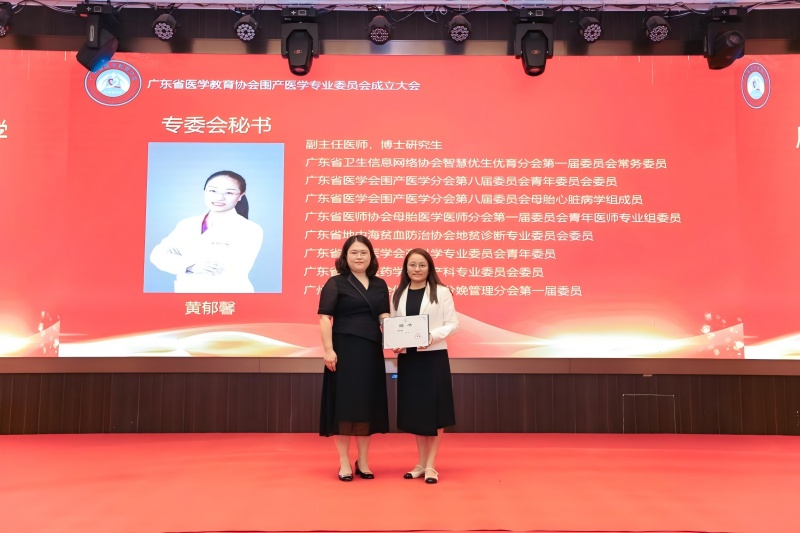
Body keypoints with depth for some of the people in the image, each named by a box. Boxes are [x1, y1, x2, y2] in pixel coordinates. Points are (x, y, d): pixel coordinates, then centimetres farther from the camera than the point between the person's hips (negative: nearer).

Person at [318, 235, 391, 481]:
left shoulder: (380, 285, 11)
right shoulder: (335, 283, -2)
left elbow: (384, 316, 9)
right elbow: (324, 318, -8)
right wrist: (328, 350, -18)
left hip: (371, 352, 5)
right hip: (344, 351, -4)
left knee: (368, 404, 10)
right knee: (343, 404, 1)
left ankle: (363, 461, 24)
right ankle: (344, 463, 13)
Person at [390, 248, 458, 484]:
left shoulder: (442, 292, -1)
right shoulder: (398, 295, 10)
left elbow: (453, 324, -5)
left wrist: (432, 336, -21)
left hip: (433, 357, -4)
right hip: (407, 358, 4)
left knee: (434, 410, 1)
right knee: (414, 410, 10)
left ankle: (431, 465, 11)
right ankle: (421, 462, 22)